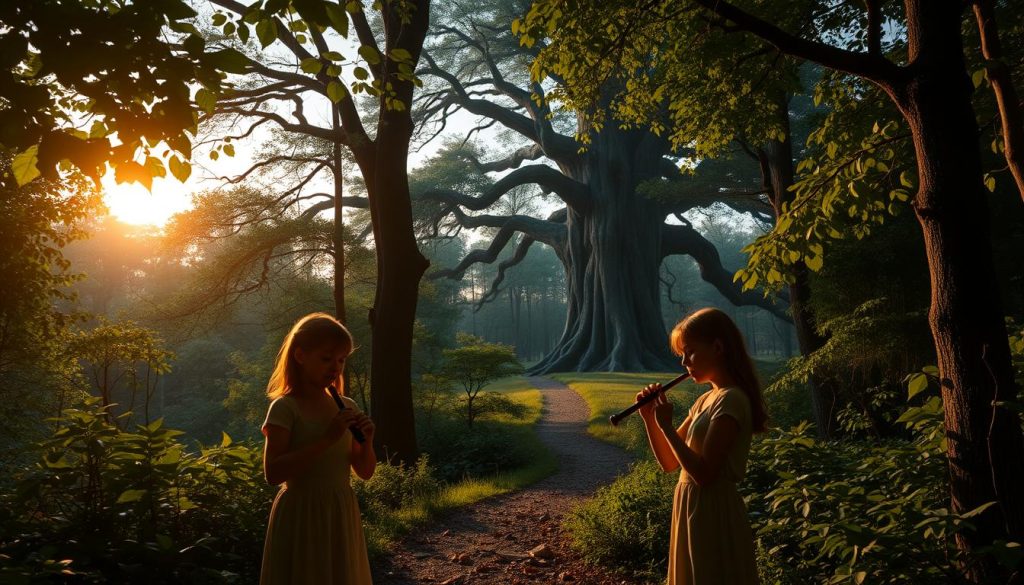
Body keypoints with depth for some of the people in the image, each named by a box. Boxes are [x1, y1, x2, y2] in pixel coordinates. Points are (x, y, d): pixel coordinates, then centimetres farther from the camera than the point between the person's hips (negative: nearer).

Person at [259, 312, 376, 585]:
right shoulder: (285, 408, -11)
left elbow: (365, 472, 10)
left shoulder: (347, 407, 5)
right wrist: (327, 439, -25)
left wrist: (367, 441, -10)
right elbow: (272, 473, -21)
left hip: (342, 514, 5)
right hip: (302, 516, -5)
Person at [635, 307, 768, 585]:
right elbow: (669, 462, 12)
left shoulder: (730, 400, -18)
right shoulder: (705, 400, 10)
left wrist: (666, 426, -19)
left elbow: (704, 474, -24)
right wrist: (649, 418, -1)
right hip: (693, 509, 9)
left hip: (713, 513, -9)